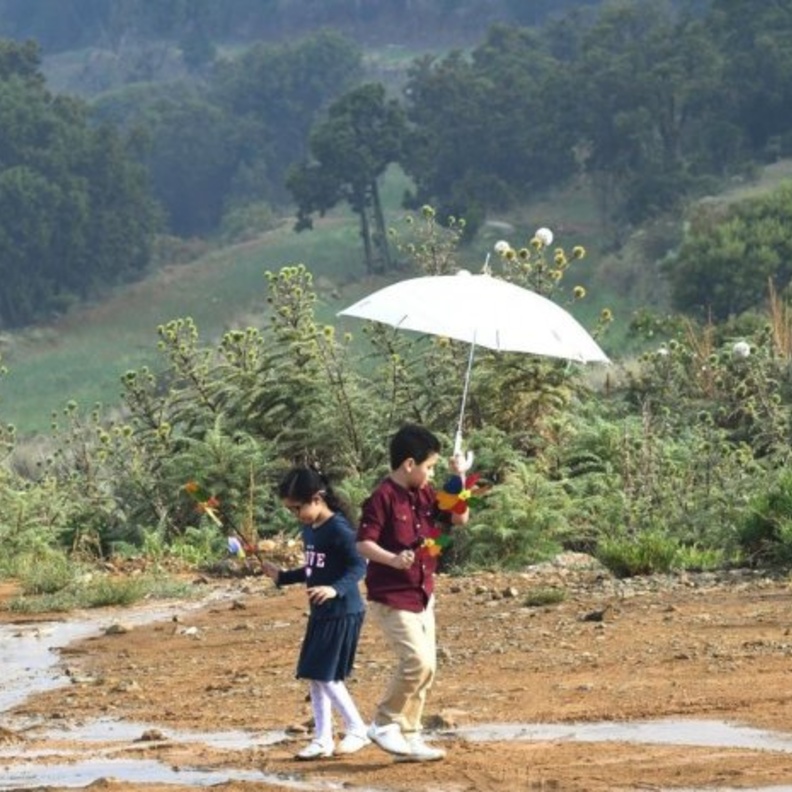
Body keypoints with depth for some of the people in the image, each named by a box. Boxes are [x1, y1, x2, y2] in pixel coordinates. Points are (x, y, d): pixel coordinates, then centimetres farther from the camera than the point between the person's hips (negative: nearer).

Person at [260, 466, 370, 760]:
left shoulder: (338, 529, -17)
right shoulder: (309, 530, 11)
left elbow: (358, 566, -23)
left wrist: (336, 589, -38)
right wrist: (282, 576, 15)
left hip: (342, 613, -10)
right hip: (320, 614, 10)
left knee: (326, 675, -9)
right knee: (314, 677, 9)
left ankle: (357, 730, 3)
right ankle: (322, 739, 15)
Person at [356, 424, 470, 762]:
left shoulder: (425, 494, 8)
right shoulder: (383, 497, -16)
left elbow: (459, 518, 13)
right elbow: (363, 544, -20)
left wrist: (459, 480, 1)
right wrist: (393, 559, -36)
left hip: (422, 595, 9)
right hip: (392, 597, -9)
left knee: (426, 669, 9)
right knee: (417, 661, -18)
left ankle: (408, 738, 17)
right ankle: (384, 724, -3)